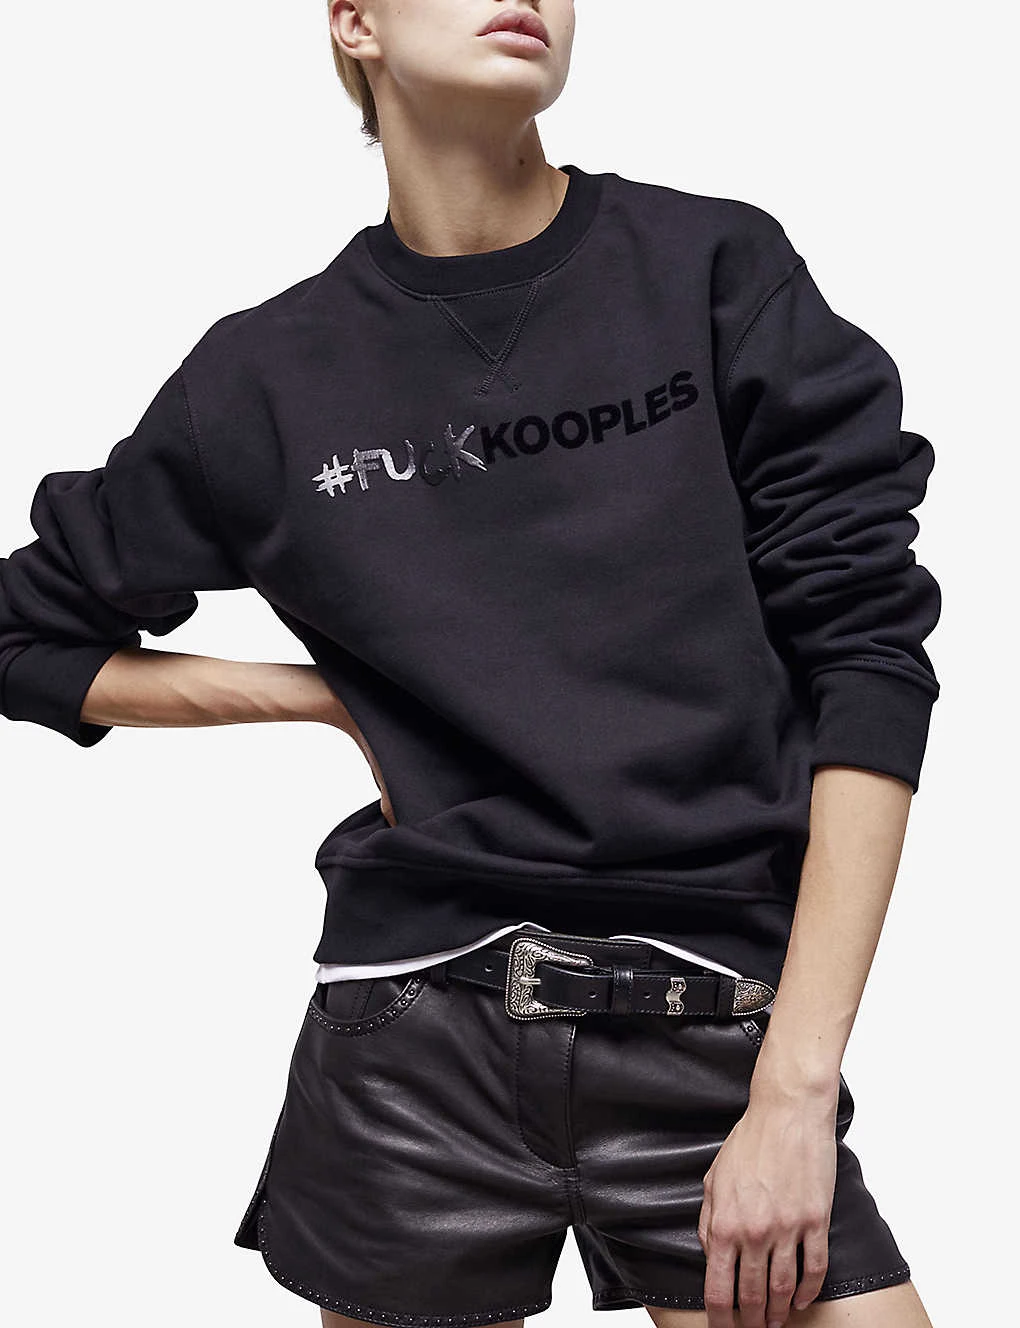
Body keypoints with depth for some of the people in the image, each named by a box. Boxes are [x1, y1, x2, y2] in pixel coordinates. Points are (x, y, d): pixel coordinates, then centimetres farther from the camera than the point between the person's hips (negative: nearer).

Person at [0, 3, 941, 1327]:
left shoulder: (718, 272, 1)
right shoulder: (270, 377, 3)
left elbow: (869, 660, -4)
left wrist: (798, 1089, -11)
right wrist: (339, 700, 2)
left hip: (720, 1026, 0)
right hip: (422, 1032, 1)